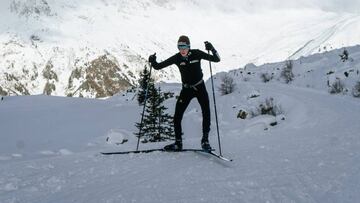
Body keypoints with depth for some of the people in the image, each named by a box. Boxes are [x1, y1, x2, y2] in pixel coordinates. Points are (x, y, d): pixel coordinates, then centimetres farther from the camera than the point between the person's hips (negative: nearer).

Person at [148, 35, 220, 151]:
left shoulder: (196, 54, -14)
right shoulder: (176, 58, -10)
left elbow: (217, 59, -14)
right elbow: (159, 66, -7)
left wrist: (212, 49, -32)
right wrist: (153, 62, -28)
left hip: (200, 87, -1)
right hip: (186, 89, 2)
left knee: (206, 113, -14)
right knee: (177, 116, -6)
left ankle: (205, 140, 0)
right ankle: (178, 143, 6)